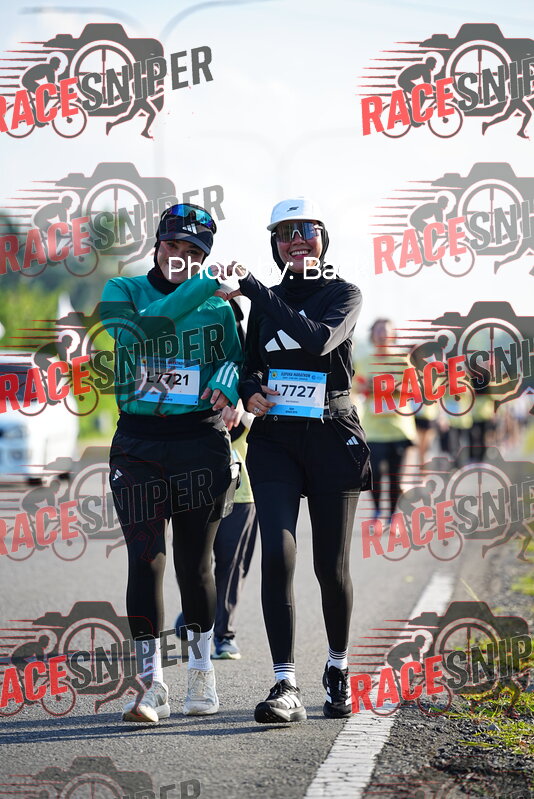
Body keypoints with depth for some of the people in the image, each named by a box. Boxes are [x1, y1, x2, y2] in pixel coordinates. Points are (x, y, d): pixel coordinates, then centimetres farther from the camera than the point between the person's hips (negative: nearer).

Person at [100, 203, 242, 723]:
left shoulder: (218, 305, 9)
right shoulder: (122, 291, 5)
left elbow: (238, 355, 5)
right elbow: (145, 326, -15)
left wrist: (229, 379, -19)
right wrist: (208, 285, -18)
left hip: (201, 444, 0)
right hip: (137, 445, 0)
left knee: (194, 563, 3)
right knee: (146, 560, -8)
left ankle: (201, 673, 21)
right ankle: (152, 686, -6)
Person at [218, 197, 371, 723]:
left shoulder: (344, 295, -1)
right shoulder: (267, 301, 12)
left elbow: (318, 340, -21)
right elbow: (251, 363, 21)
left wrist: (254, 290, -22)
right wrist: (250, 391, -3)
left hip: (332, 437, -2)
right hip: (274, 439, 2)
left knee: (331, 565, 3)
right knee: (277, 555, -14)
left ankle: (338, 670, 27)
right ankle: (285, 688, -16)